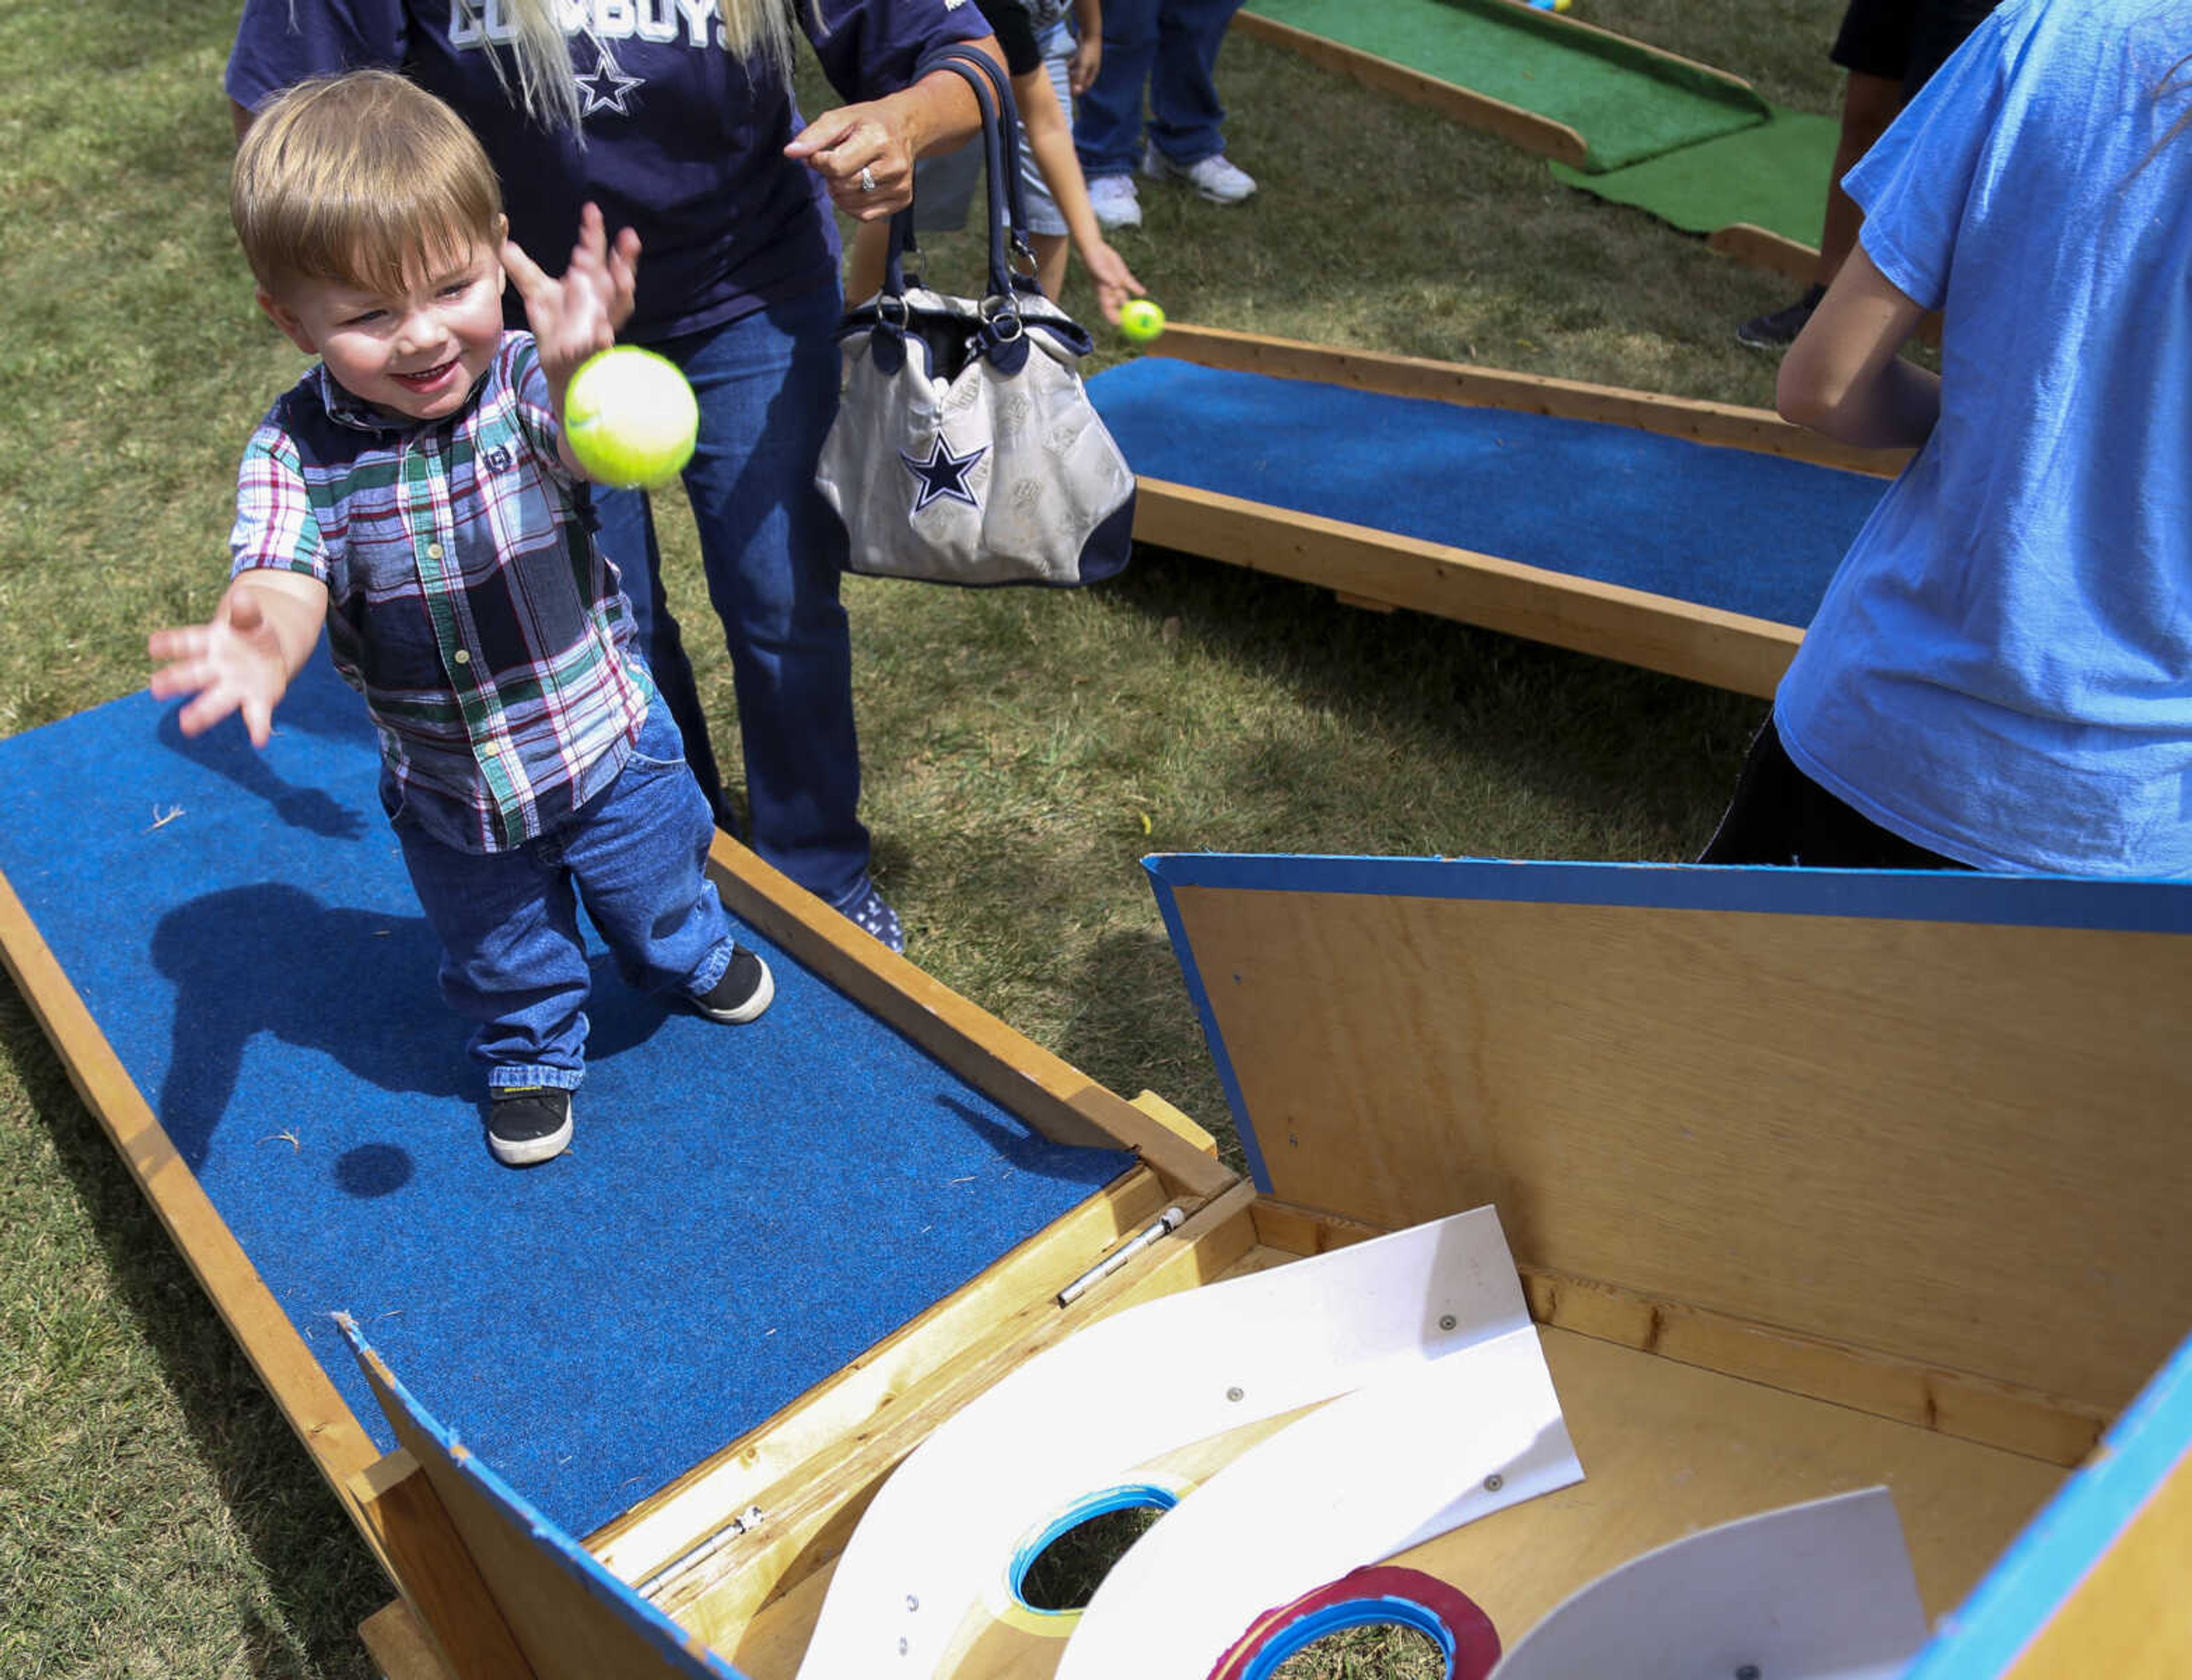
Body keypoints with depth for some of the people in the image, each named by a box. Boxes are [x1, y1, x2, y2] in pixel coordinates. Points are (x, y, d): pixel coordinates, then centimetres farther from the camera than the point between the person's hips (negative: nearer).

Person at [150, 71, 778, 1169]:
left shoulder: (528, 381, -23)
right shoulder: (295, 453, -20)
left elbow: (583, 450, -44)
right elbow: (282, 580, -34)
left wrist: (576, 372, -69)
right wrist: (259, 645, -59)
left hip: (606, 742, 0)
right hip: (448, 792, 1)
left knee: (656, 899, 27)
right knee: (502, 962, 24)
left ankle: (695, 958, 61)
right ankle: (532, 1053, 55)